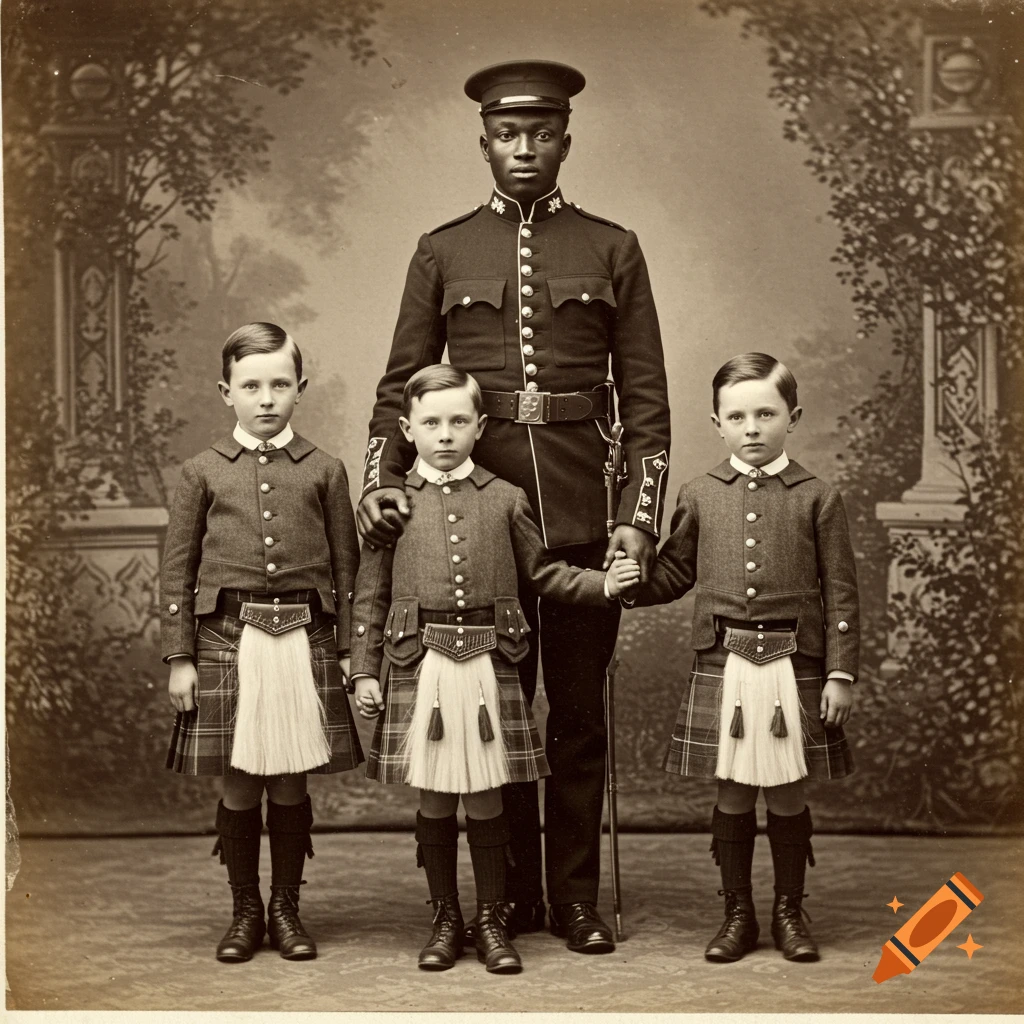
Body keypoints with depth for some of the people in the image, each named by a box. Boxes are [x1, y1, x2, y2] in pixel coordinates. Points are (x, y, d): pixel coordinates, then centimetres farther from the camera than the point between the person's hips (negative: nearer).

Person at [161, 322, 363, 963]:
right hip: (228, 640, 0)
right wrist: (179, 657, 1)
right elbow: (178, 570, 6)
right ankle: (246, 911, 19)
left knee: (291, 785, 7)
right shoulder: (204, 472, 5)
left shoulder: (325, 471, 5)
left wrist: (348, 651, 3)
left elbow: (347, 568, 7)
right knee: (238, 787, 5)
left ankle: (287, 909, 21)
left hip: (305, 640, 0)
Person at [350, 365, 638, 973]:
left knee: (486, 800, 5)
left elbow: (542, 572, 11)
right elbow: (370, 595, 6)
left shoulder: (506, 499, 5)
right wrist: (364, 672, 3)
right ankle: (446, 921, 19)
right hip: (421, 670, 0)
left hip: (488, 668, 0)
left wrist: (604, 584, -2)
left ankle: (493, 922, 16)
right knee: (434, 802, 7)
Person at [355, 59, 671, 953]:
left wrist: (641, 519, -5)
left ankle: (577, 899, 16)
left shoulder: (612, 251, 6)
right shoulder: (443, 252, 8)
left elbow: (647, 401, 4)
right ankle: (511, 896, 18)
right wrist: (381, 483, -9)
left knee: (579, 713, 6)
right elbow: (401, 385, 7)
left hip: (582, 516, 0)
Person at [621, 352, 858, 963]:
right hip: (722, 666, 1)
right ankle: (738, 915, 19)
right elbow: (672, 576, 15)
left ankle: (790, 913, 21)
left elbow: (840, 592, 0)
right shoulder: (700, 496, 6)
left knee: (787, 794, 7)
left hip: (793, 666, -1)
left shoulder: (817, 498, 0)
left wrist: (841, 674, -5)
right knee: (733, 795, 7)